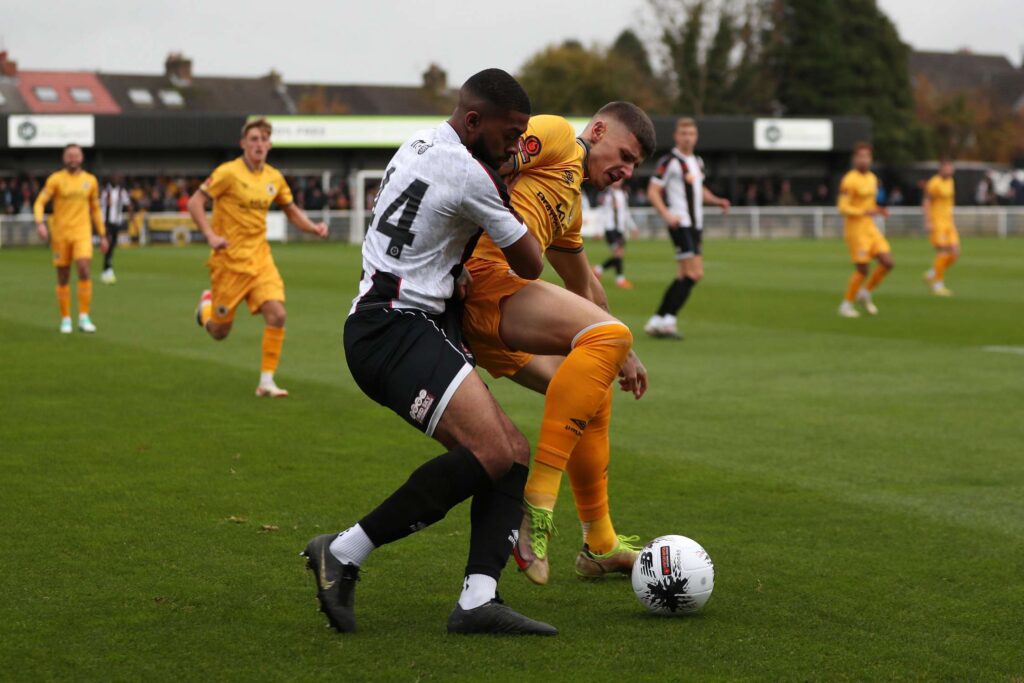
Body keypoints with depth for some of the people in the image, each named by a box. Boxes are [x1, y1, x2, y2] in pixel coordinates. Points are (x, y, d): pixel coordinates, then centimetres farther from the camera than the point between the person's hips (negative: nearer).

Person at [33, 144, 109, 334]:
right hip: (60, 233, -1)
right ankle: (65, 319, 16)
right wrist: (40, 223, -23)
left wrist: (102, 236, 16)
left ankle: (84, 318, -12)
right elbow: (40, 203, -5)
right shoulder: (56, 179, 0)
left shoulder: (90, 180, 8)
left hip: (82, 232, 1)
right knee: (63, 278, 4)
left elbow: (95, 209, 17)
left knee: (84, 271, -17)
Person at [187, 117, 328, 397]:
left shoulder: (274, 177, 5)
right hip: (230, 259, -4)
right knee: (219, 331, 5)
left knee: (276, 314, -15)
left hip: (260, 256, 4)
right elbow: (194, 202, -11)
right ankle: (207, 303, 42)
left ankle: (266, 381, -6)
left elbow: (292, 211, 17)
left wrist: (313, 227, -2)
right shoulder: (229, 172, -12)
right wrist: (210, 235, -22)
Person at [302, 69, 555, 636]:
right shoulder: (468, 174, -11)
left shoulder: (419, 144, 17)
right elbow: (529, 265, 0)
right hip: (396, 330, -11)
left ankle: (478, 599, -15)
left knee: (515, 453, -1)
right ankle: (345, 553, -18)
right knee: (490, 451, -26)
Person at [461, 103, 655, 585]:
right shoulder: (556, 135, 5)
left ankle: (599, 546, 27)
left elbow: (583, 285, 46)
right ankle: (536, 505, -28)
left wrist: (620, 353, 50)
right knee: (607, 333, -24)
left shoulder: (571, 201, 34)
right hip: (481, 273, -10)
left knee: (593, 394, 16)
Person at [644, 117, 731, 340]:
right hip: (679, 224, -8)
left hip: (695, 225, 9)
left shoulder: (697, 162, 17)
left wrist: (717, 201, 12)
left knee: (684, 277, 8)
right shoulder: (670, 161, -7)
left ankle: (657, 321, 14)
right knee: (694, 273, -17)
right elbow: (653, 191, -10)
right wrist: (666, 213, -24)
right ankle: (668, 320, -14)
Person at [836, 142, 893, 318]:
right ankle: (846, 305, 9)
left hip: (871, 228, 8)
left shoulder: (872, 178, 12)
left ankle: (865, 294, 16)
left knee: (887, 263, -1)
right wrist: (865, 212, -29)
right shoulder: (849, 180, -14)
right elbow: (842, 207, -19)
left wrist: (878, 210, 3)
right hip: (855, 230, -8)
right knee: (862, 269, -7)